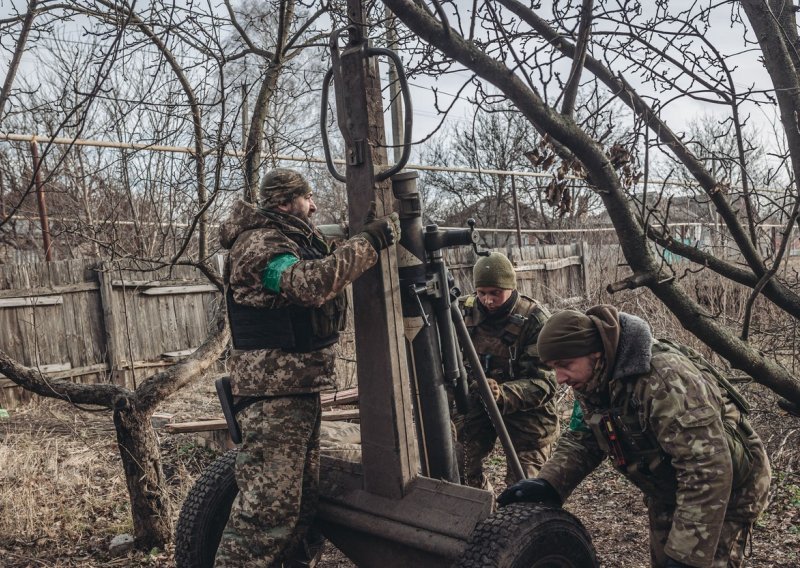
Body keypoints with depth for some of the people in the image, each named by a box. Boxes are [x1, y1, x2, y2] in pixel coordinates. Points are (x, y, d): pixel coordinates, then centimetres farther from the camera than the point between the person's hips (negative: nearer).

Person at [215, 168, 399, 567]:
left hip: (298, 383, 10)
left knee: (301, 498, 17)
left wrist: (367, 238, 5)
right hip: (273, 386, -10)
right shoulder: (260, 242, -15)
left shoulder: (295, 239, 19)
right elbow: (312, 282, -31)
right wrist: (369, 242, -26)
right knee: (269, 500, -9)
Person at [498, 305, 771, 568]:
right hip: (668, 490, 8)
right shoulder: (592, 380, -11)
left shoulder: (664, 379, -38)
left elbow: (708, 471, -38)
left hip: (725, 490, -7)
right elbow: (582, 439, -3)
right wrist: (549, 482, -21)